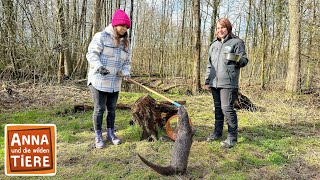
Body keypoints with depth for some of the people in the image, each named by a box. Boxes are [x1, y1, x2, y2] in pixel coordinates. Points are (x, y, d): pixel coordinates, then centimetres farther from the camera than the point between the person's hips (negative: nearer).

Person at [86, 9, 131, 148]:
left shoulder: (125, 43, 10)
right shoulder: (101, 37, -8)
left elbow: (127, 61, 12)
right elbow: (91, 54, -14)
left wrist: (126, 73, -9)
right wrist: (99, 67, -32)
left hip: (115, 82, 6)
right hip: (98, 80, -5)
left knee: (112, 108, 13)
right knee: (99, 108, 0)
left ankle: (110, 133, 28)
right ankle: (98, 136, 15)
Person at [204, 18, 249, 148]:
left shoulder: (237, 42, 0)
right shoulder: (214, 45, 17)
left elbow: (244, 61, -4)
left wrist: (238, 60, -27)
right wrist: (207, 81, 14)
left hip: (228, 82, -6)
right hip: (214, 83, 6)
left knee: (227, 108, -9)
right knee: (217, 108, 14)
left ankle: (232, 137, 0)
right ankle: (217, 132, 27)